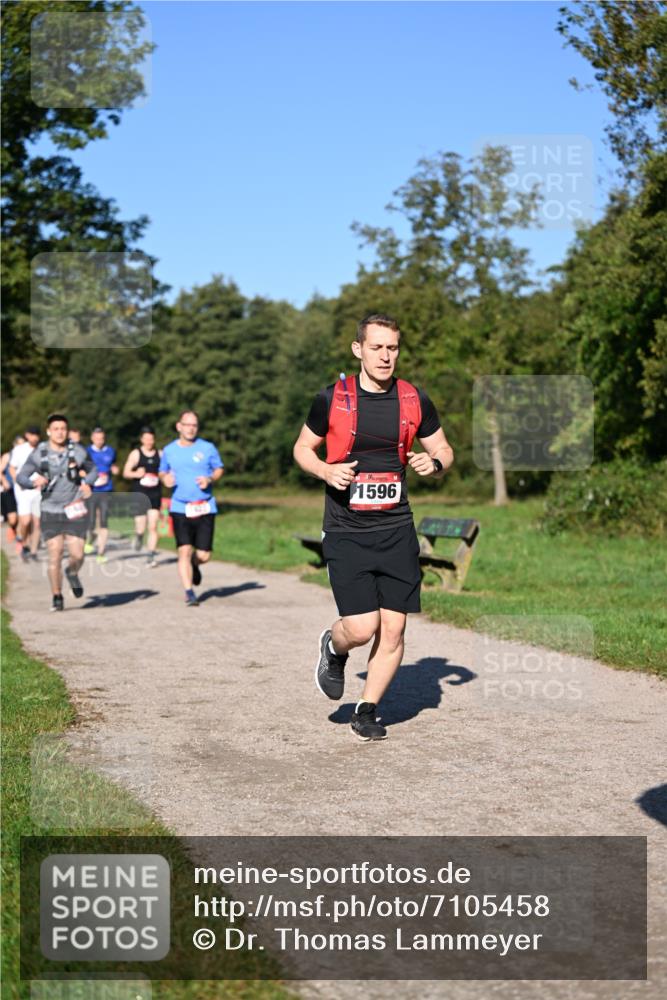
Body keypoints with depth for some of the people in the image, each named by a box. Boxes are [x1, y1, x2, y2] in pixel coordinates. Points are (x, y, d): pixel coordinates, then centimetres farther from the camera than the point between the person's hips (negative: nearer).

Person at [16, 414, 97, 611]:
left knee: (77, 555, -4)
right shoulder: (39, 454, -4)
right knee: (55, 556, -4)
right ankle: (57, 597, 11)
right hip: (50, 512, -1)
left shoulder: (78, 451, 0)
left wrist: (87, 482, -5)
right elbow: (21, 477, -2)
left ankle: (72, 573, 32)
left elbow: (93, 469, 15)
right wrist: (34, 482, -24)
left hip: (74, 511, 1)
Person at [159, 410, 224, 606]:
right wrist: (165, 479, -5)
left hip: (205, 508, 0)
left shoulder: (207, 448, 1)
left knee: (203, 555, 0)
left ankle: (194, 564, 37)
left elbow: (219, 468, 12)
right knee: (184, 551, -12)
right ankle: (189, 592, -5)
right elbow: (162, 471, 18)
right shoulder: (169, 450, 5)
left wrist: (210, 479, -9)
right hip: (180, 508, 0)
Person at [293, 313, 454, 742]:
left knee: (393, 628, 1)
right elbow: (303, 447, 10)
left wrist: (434, 463, -9)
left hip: (397, 529, 3)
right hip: (346, 531, -3)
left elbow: (444, 450, 14)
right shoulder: (332, 398, -3)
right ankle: (333, 648, 24)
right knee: (362, 628, -13)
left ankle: (367, 710, 21)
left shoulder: (415, 400, 3)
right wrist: (326, 471, -11)